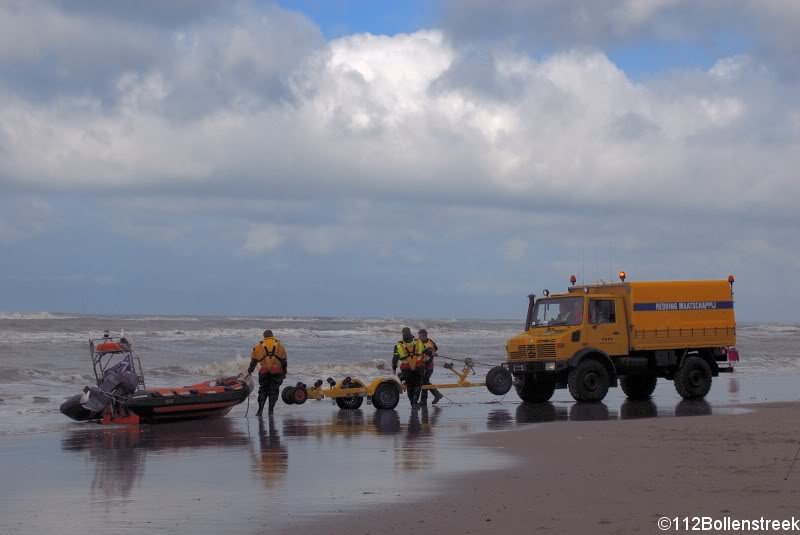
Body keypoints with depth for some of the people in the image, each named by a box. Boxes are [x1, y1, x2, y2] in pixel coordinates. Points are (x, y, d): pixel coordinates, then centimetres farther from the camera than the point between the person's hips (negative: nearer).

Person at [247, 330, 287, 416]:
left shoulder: (259, 346, 8)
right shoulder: (279, 345, 9)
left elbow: (254, 360, 11)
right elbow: (284, 360, 10)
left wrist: (249, 371, 21)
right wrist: (284, 372, 17)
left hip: (264, 372, 0)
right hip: (277, 372, 0)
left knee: (263, 391, 9)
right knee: (274, 391, 6)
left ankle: (260, 410, -1)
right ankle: (271, 410, 2)